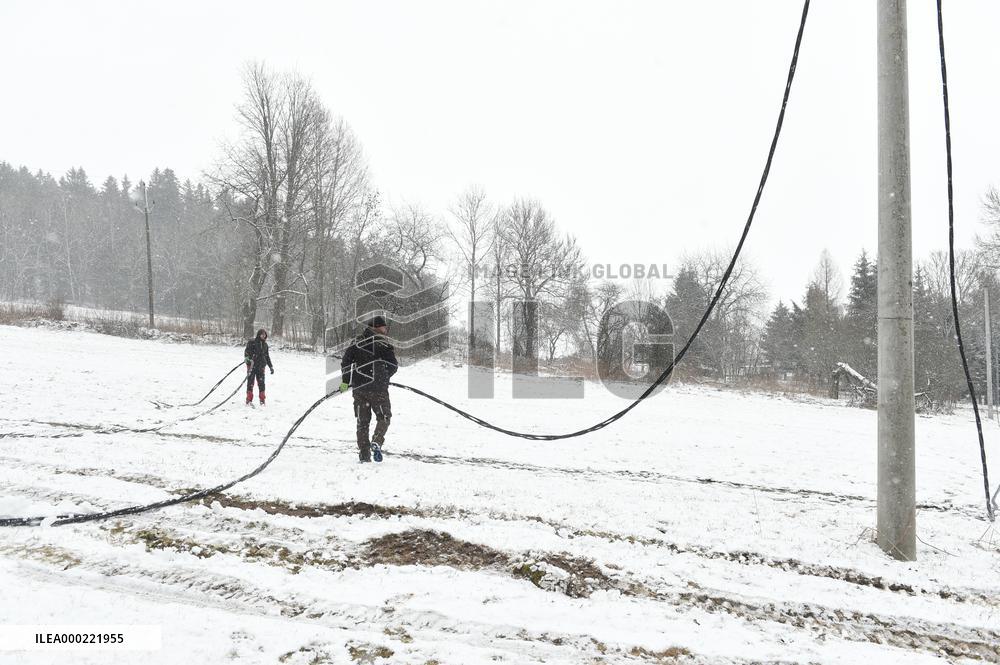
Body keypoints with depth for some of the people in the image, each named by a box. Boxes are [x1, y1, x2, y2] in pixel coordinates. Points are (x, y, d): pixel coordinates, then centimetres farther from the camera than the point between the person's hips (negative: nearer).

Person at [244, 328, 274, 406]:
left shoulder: (265, 344, 16)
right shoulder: (252, 342, 0)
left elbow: (267, 356, 24)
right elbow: (247, 351, -5)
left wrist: (271, 366, 23)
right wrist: (247, 358, -24)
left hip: (261, 366, 4)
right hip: (252, 365, -4)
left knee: (261, 383, 1)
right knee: (250, 382, -3)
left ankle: (262, 400, 7)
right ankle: (249, 400, 4)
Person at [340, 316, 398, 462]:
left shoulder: (356, 342, 9)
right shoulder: (383, 343, -4)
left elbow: (345, 361, 4)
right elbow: (393, 365, -5)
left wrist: (345, 381, 10)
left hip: (359, 388, 4)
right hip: (378, 388, -4)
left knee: (362, 422, 10)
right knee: (384, 418, 11)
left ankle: (364, 455, 7)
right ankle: (377, 441, -13)